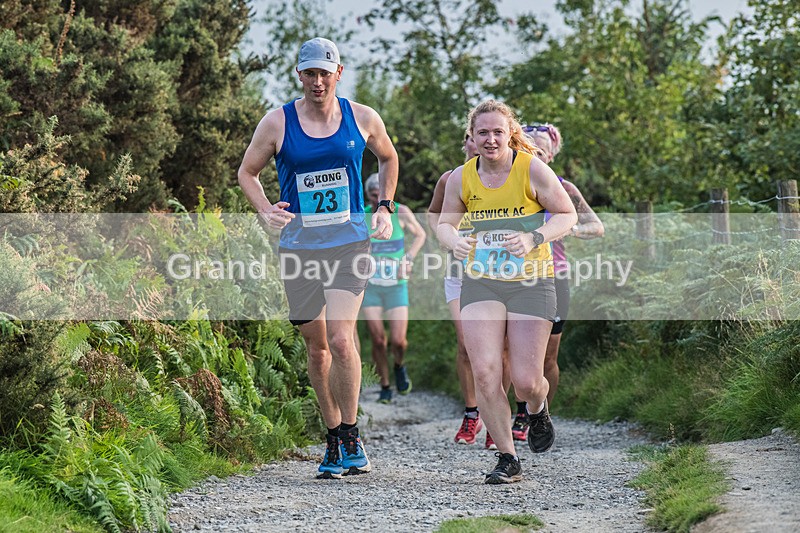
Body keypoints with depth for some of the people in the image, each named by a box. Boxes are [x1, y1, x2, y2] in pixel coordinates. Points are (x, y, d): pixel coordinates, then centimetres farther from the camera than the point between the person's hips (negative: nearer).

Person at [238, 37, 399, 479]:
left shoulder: (362, 119, 2)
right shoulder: (278, 123, -1)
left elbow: (388, 158, 22)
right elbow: (247, 171, 10)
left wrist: (384, 208, 10)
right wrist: (265, 211, -8)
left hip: (349, 243, -1)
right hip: (298, 246, 1)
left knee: (341, 340, -17)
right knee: (317, 348, 8)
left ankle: (351, 439, -2)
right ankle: (333, 439, 22)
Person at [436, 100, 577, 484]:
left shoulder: (532, 168, -9)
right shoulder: (461, 177, -1)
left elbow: (568, 215, -2)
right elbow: (444, 223, 13)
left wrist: (533, 238, -20)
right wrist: (454, 241, -11)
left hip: (531, 283, -2)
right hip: (480, 283, 2)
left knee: (525, 381, -5)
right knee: (484, 373, -12)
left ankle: (537, 411, 33)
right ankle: (507, 459, 3)